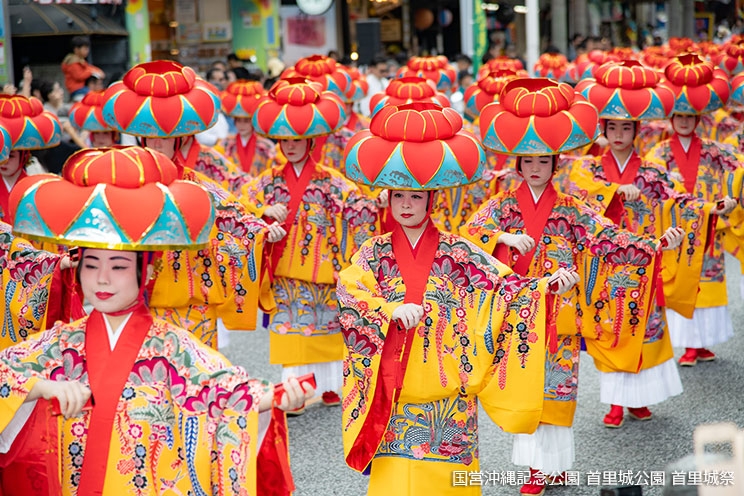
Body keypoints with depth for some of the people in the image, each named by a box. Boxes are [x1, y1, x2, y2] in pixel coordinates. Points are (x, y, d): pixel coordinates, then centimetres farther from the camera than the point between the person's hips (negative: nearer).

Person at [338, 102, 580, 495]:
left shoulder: (458, 253, 2)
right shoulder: (374, 253, 3)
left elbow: (503, 286, -3)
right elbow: (349, 296, -12)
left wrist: (544, 285, -20)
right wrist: (392, 310, -28)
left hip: (448, 393, 0)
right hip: (394, 393, 0)